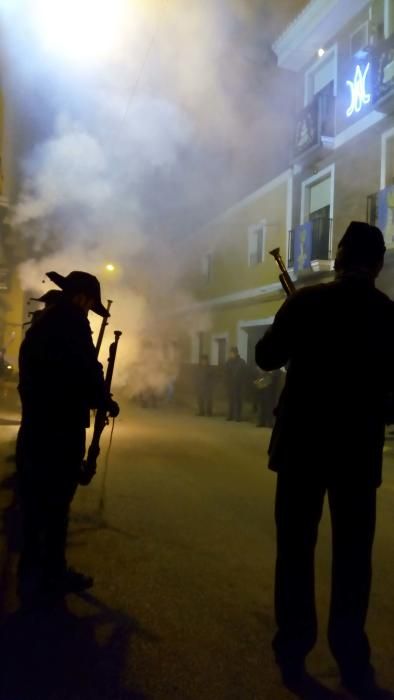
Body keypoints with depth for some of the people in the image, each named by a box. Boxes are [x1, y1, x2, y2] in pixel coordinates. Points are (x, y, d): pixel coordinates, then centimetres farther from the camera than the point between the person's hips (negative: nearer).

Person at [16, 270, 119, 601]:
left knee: (34, 505, 15)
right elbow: (87, 373, -18)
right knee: (56, 505, 4)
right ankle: (53, 574, 17)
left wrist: (94, 399, 15)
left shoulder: (40, 325, 15)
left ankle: (32, 574, 25)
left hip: (35, 428, 8)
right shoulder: (72, 324, -13)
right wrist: (106, 402, 0)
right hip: (61, 432, -8)